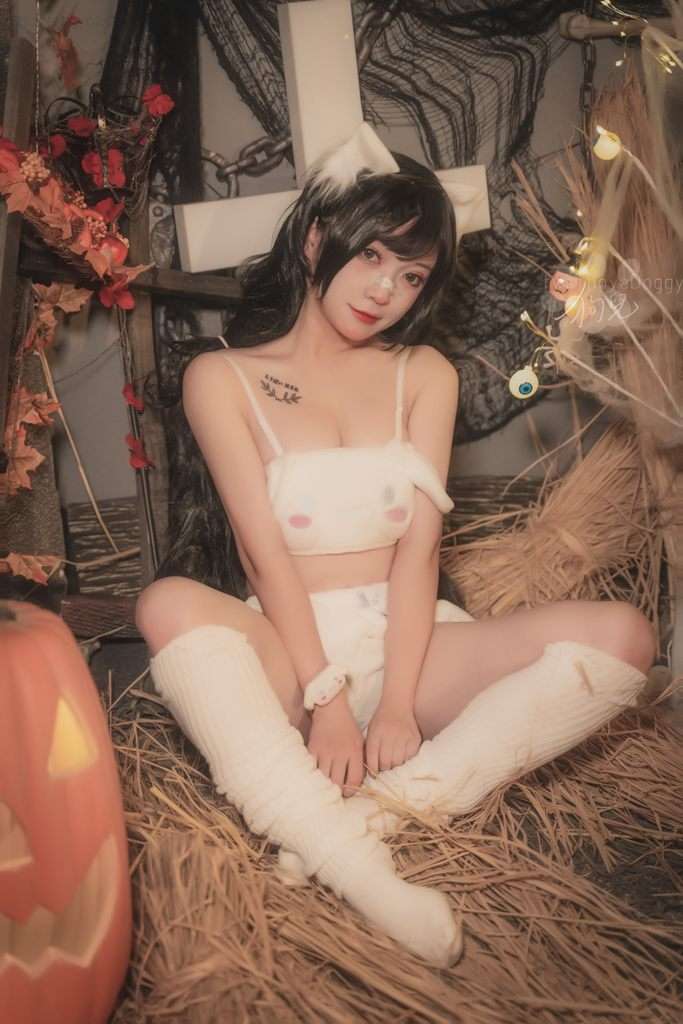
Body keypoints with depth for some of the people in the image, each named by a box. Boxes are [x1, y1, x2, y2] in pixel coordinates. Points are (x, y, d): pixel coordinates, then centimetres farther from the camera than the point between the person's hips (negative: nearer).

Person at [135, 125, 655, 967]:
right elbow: (265, 550, -9)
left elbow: (419, 544, -3)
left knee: (622, 635, -19)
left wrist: (397, 701, -16)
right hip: (288, 649, -2)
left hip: (406, 641, 3)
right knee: (169, 605, -34)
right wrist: (325, 697, -20)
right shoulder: (222, 377, 2)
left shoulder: (425, 375, 9)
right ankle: (360, 869, -38)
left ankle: (382, 805, -30)